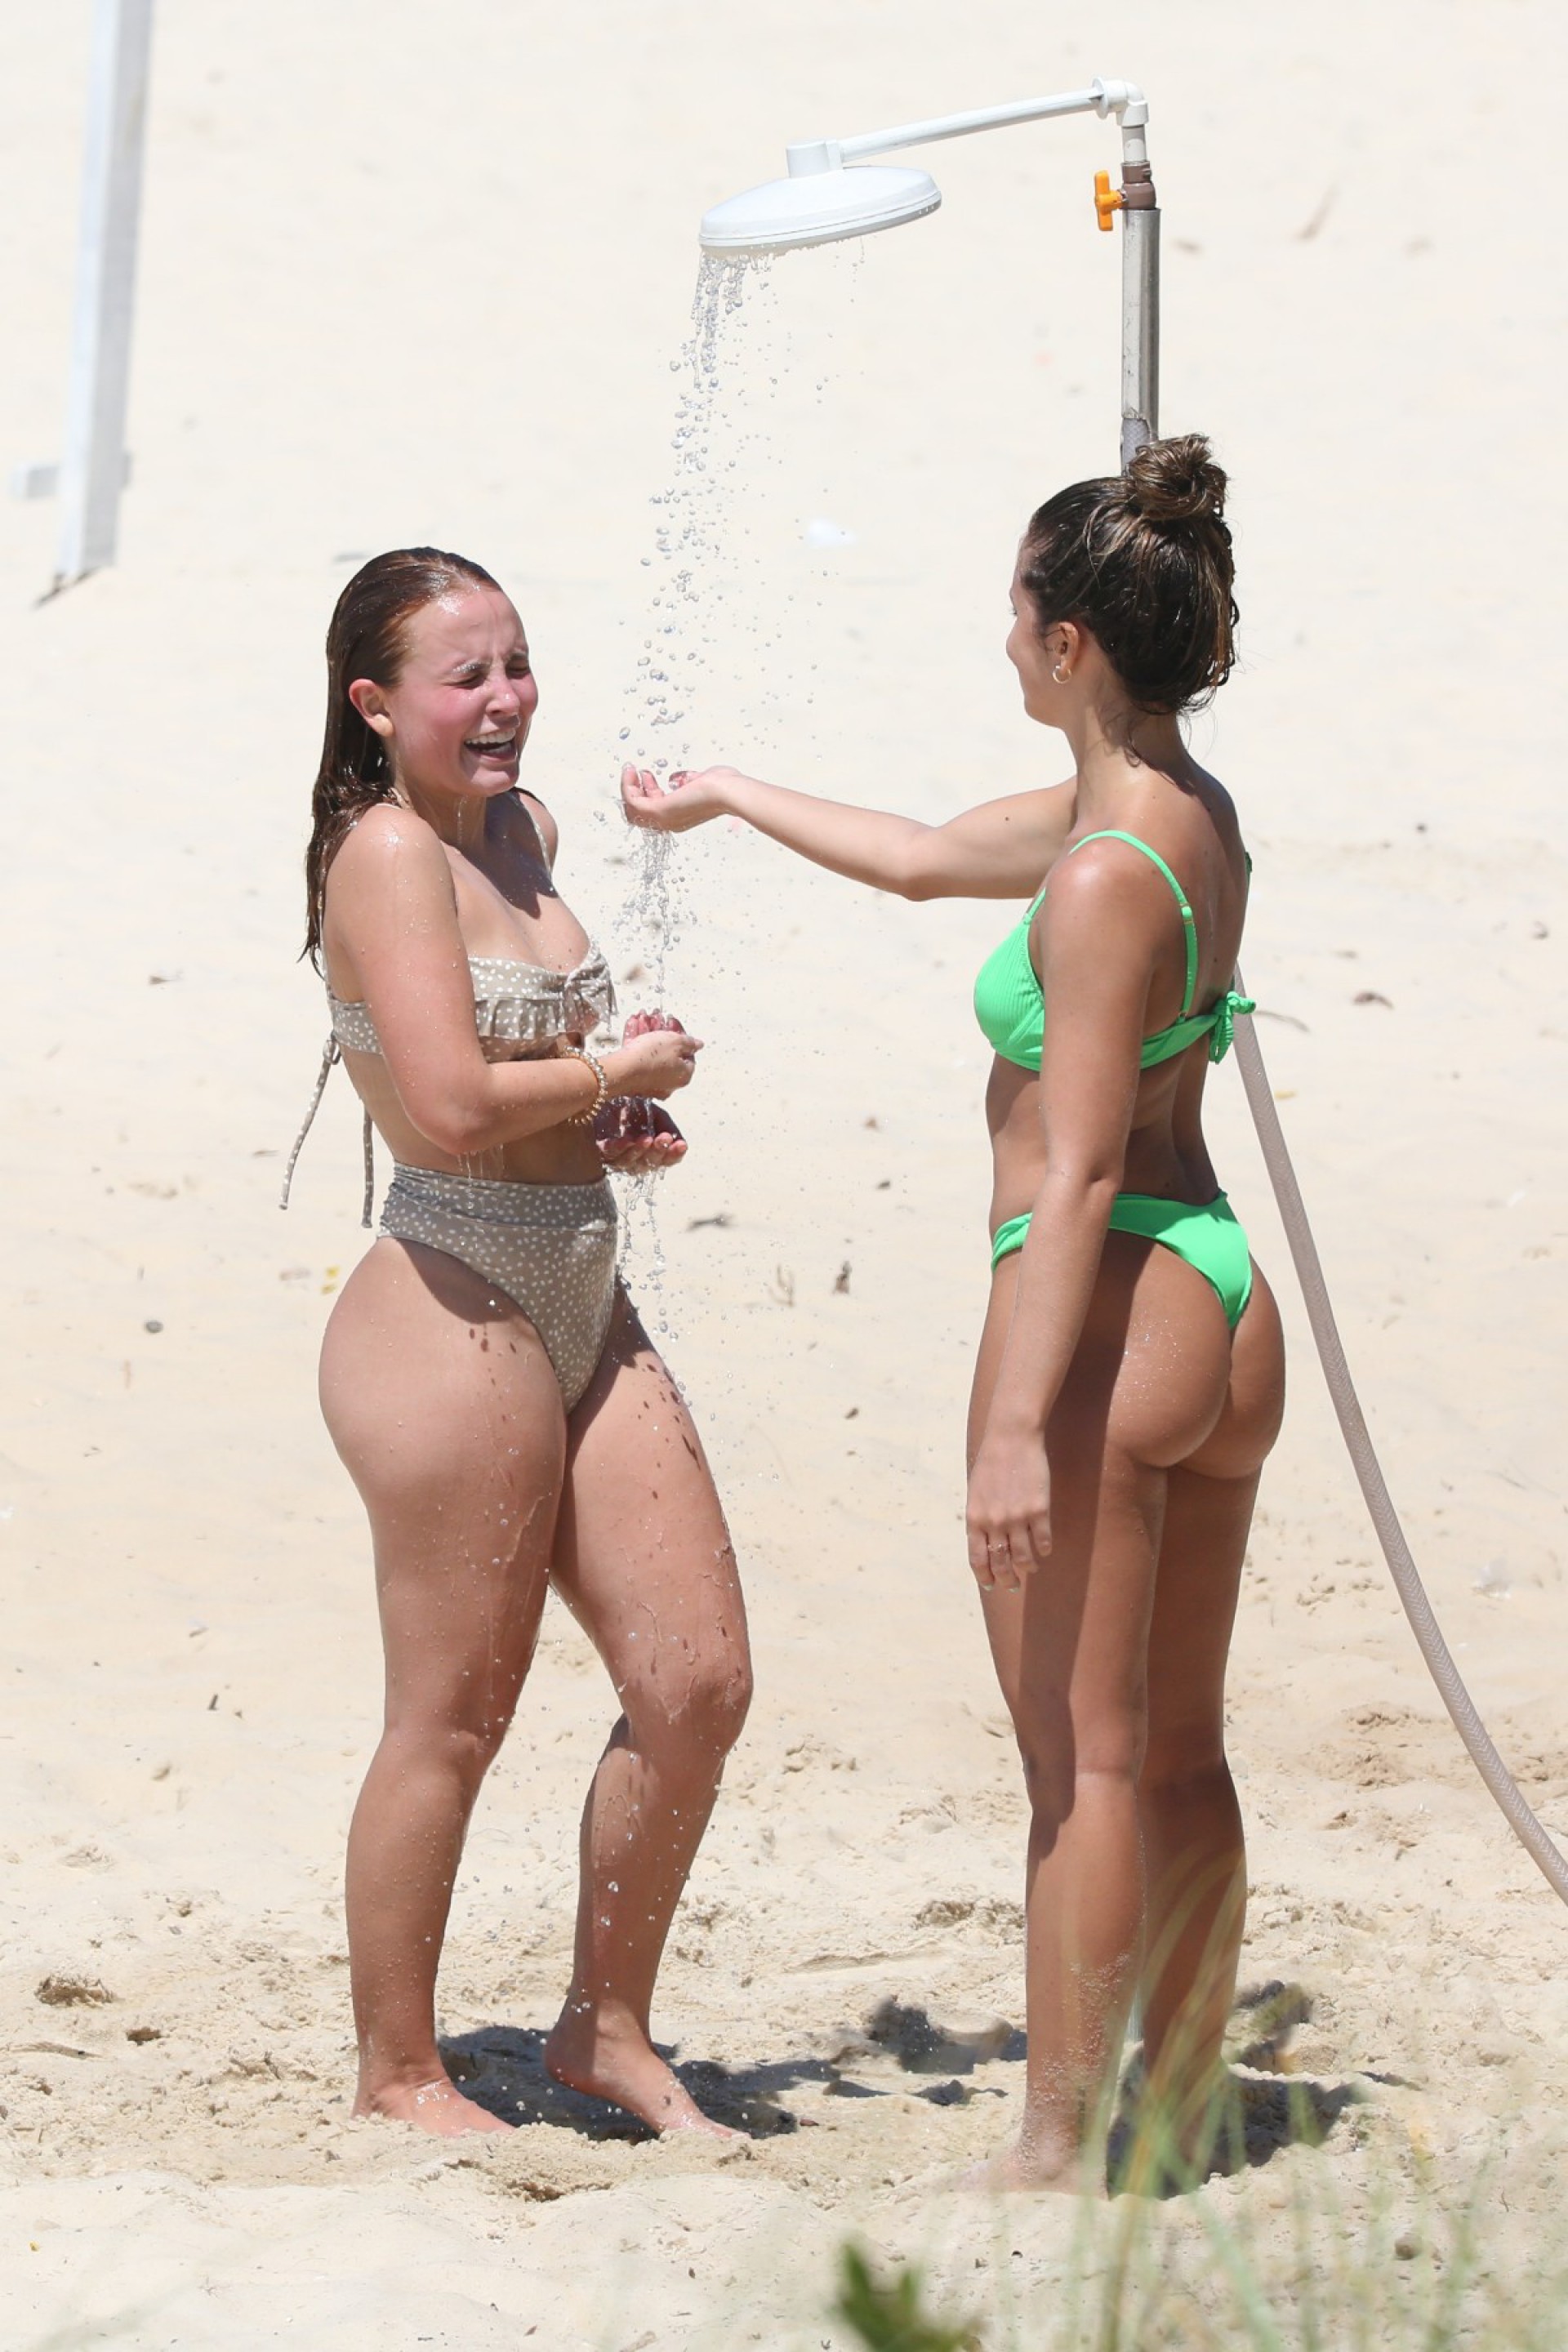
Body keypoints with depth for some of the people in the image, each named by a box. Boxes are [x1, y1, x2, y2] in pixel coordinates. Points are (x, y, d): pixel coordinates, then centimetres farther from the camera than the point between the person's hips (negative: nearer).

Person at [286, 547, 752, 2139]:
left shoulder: (519, 830, 14)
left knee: (697, 1681, 7)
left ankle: (608, 2027, 22)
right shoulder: (386, 850, -12)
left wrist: (611, 1118, 9)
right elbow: (454, 1102, -22)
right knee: (454, 1716, 1)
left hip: (582, 1307, 9)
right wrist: (621, 1072, -7)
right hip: (456, 1307, -9)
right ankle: (396, 2069, 15)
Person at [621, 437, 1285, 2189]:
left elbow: (1079, 1172, -22)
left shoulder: (1104, 876, -18)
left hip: (1105, 1311, -9)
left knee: (1082, 1761, -3)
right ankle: (1179, 2132, 22)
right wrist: (722, 796, 35)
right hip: (1222, 1309, 9)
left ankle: (1058, 2155, 2)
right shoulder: (1188, 814, 10)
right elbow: (929, 859, 25)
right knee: (1178, 1753, 15)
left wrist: (1018, 1424, -23)